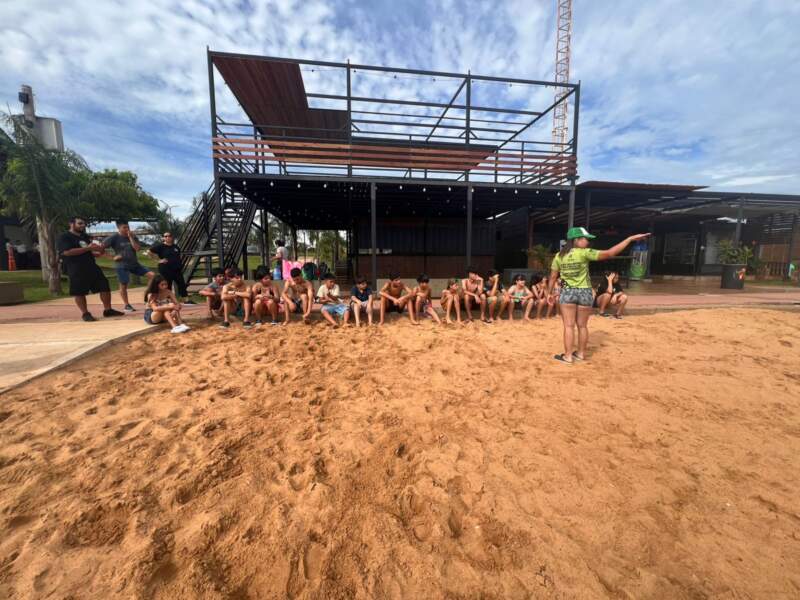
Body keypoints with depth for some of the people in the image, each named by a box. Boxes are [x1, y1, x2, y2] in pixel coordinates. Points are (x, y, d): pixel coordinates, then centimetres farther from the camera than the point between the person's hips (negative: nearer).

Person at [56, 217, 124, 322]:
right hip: (76, 270, -6)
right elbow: (67, 252, -19)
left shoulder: (85, 237, 18)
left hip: (92, 267, 7)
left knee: (105, 286, 2)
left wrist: (99, 252, 1)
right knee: (79, 292, -1)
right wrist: (88, 248, -21)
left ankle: (107, 310, 10)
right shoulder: (64, 237, -4)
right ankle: (85, 314, 6)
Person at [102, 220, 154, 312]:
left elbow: (137, 248, -9)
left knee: (152, 275, -11)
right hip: (122, 266, -4)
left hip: (134, 264, 4)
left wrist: (130, 237, -13)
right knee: (123, 285, 1)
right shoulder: (114, 238, -7)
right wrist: (113, 257, -14)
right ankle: (127, 305, 14)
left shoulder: (132, 236, 5)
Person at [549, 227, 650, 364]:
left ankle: (568, 356, 7)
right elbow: (609, 253, -16)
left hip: (567, 292, 1)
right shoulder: (585, 253, -11)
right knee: (582, 326, 13)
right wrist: (630, 238, -10)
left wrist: (549, 293, 10)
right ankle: (581, 353, 26)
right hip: (584, 293, -1)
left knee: (569, 326, 4)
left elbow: (553, 277, 1)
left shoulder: (559, 256, -2)